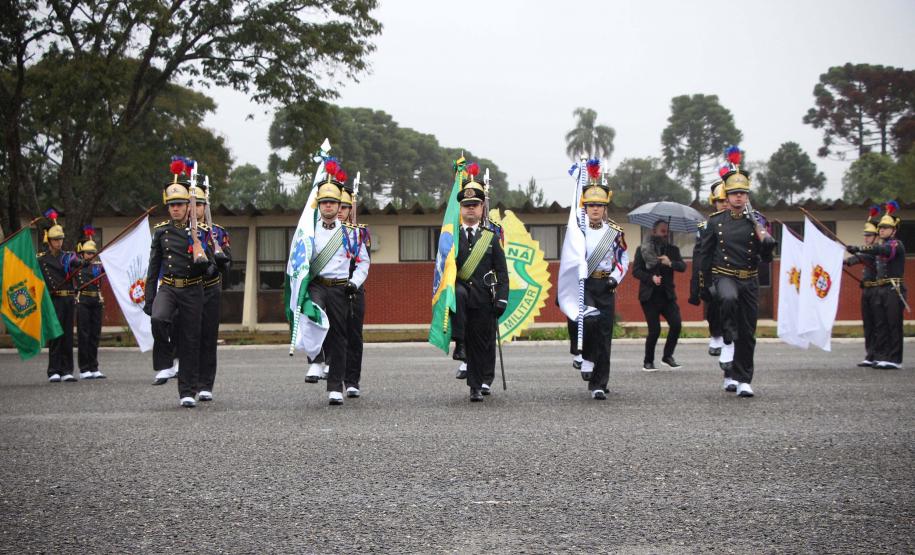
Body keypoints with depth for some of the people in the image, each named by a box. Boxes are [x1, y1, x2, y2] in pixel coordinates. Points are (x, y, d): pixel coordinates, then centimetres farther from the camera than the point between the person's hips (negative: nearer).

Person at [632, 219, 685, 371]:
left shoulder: (672, 249, 10)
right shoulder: (642, 250, 2)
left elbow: (683, 267, -3)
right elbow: (635, 270, -4)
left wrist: (670, 263, -23)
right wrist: (651, 278, -19)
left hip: (667, 295, 3)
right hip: (649, 296, -3)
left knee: (676, 324, -11)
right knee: (654, 330, -6)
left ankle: (667, 356, 8)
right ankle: (648, 361, 12)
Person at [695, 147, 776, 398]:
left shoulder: (755, 220, 2)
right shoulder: (715, 221, 0)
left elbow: (767, 256, -2)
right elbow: (704, 253, 9)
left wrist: (764, 237, -21)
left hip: (749, 280, 2)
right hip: (724, 276, -2)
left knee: (747, 334, 4)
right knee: (729, 299, -38)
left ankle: (743, 380, 13)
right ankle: (728, 340, -18)